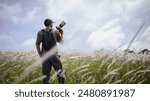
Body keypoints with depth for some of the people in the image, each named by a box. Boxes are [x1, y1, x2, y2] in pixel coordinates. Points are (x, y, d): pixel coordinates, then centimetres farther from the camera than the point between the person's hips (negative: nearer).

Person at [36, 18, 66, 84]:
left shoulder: (40, 32, 5)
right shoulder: (55, 32, 3)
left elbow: (37, 45, 2)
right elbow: (61, 41, 16)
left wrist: (40, 55, 10)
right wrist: (61, 34, 31)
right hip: (54, 55, -1)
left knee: (46, 73, 5)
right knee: (59, 71, 4)